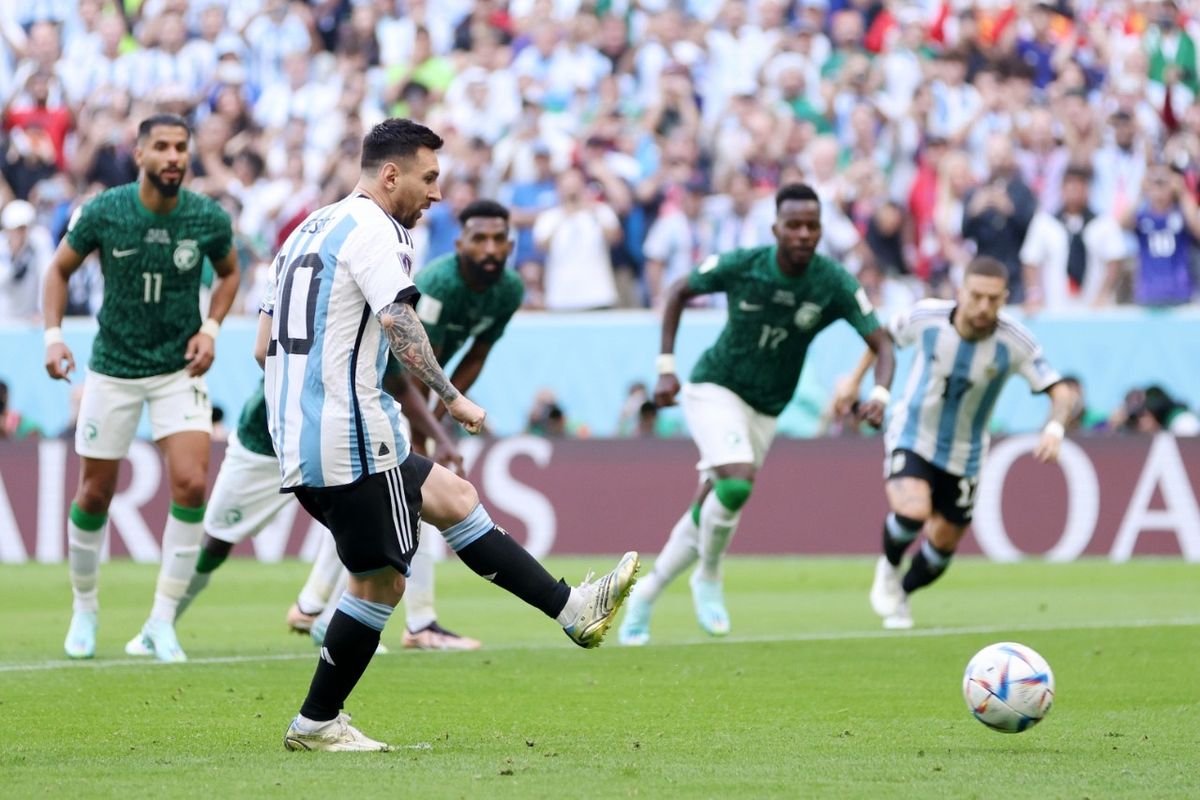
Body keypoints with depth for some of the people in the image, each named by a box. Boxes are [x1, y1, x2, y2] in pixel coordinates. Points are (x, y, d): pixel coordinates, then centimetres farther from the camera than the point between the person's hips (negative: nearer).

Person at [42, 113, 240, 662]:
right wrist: (53, 334, -10)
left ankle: (161, 622, -6)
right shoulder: (103, 212, -13)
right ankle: (84, 608, 29)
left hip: (180, 370, 0)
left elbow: (229, 272, 11)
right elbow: (60, 270, 3)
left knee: (191, 484, -16)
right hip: (113, 369, 0)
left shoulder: (209, 219, -10)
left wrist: (210, 328, -3)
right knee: (95, 495, 5)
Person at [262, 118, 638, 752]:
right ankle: (315, 723, 6)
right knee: (379, 581, 0)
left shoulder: (309, 229, 19)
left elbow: (264, 346, 21)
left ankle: (571, 609, 16)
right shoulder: (372, 228, -8)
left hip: (297, 436, 10)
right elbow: (397, 319, -24)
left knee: (451, 496, 16)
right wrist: (451, 397, -19)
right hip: (351, 443, -10)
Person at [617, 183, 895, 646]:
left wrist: (880, 394, -33)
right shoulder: (741, 266, -17)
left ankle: (645, 596, 26)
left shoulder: (834, 284, -15)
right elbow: (679, 291, -1)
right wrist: (666, 367, -5)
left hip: (765, 411, 4)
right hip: (715, 387, -4)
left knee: (708, 513, 7)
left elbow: (881, 343, -12)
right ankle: (709, 578, -3)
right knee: (736, 483, -27)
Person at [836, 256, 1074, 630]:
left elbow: (1062, 393, -23)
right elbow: (885, 334, 2)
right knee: (913, 510, -28)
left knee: (942, 545, 12)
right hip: (912, 436, -2)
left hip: (963, 454, 2)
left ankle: (899, 594, 44)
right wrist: (855, 379, 10)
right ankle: (888, 569, 5)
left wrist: (1054, 428, -43)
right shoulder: (926, 316, -21)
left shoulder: (1016, 343, -23)